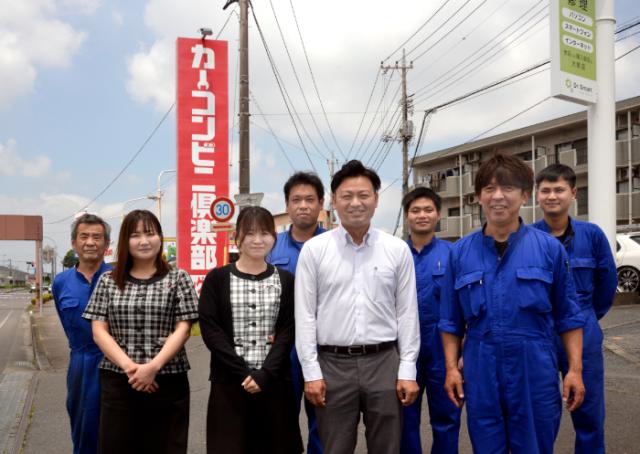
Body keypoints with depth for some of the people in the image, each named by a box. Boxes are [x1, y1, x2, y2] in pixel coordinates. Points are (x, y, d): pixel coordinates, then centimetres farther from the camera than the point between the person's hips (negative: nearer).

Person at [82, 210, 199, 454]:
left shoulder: (178, 279, 4)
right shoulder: (108, 281, 8)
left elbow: (182, 329, -3)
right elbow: (99, 331, 2)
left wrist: (153, 366, -15)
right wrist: (128, 366, -12)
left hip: (167, 382, -1)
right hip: (117, 382, 1)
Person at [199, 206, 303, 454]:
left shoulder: (285, 280, 6)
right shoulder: (217, 279, 2)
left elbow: (288, 331, 0)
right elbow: (210, 330, -5)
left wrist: (264, 374, -13)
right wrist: (244, 373, -13)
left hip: (274, 382, 1)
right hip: (229, 382, -1)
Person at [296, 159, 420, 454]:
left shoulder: (398, 249, 3)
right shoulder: (313, 249, 0)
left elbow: (407, 313, 4)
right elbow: (305, 315, 0)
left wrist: (407, 371, 0)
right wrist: (311, 372, -4)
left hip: (384, 362, 1)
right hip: (333, 364, -1)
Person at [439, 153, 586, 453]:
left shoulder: (549, 248, -1)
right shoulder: (460, 253, 3)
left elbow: (568, 316, 2)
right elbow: (451, 320, 8)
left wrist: (575, 369, -3)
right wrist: (451, 367, 3)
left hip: (535, 373, -1)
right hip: (480, 375, 1)